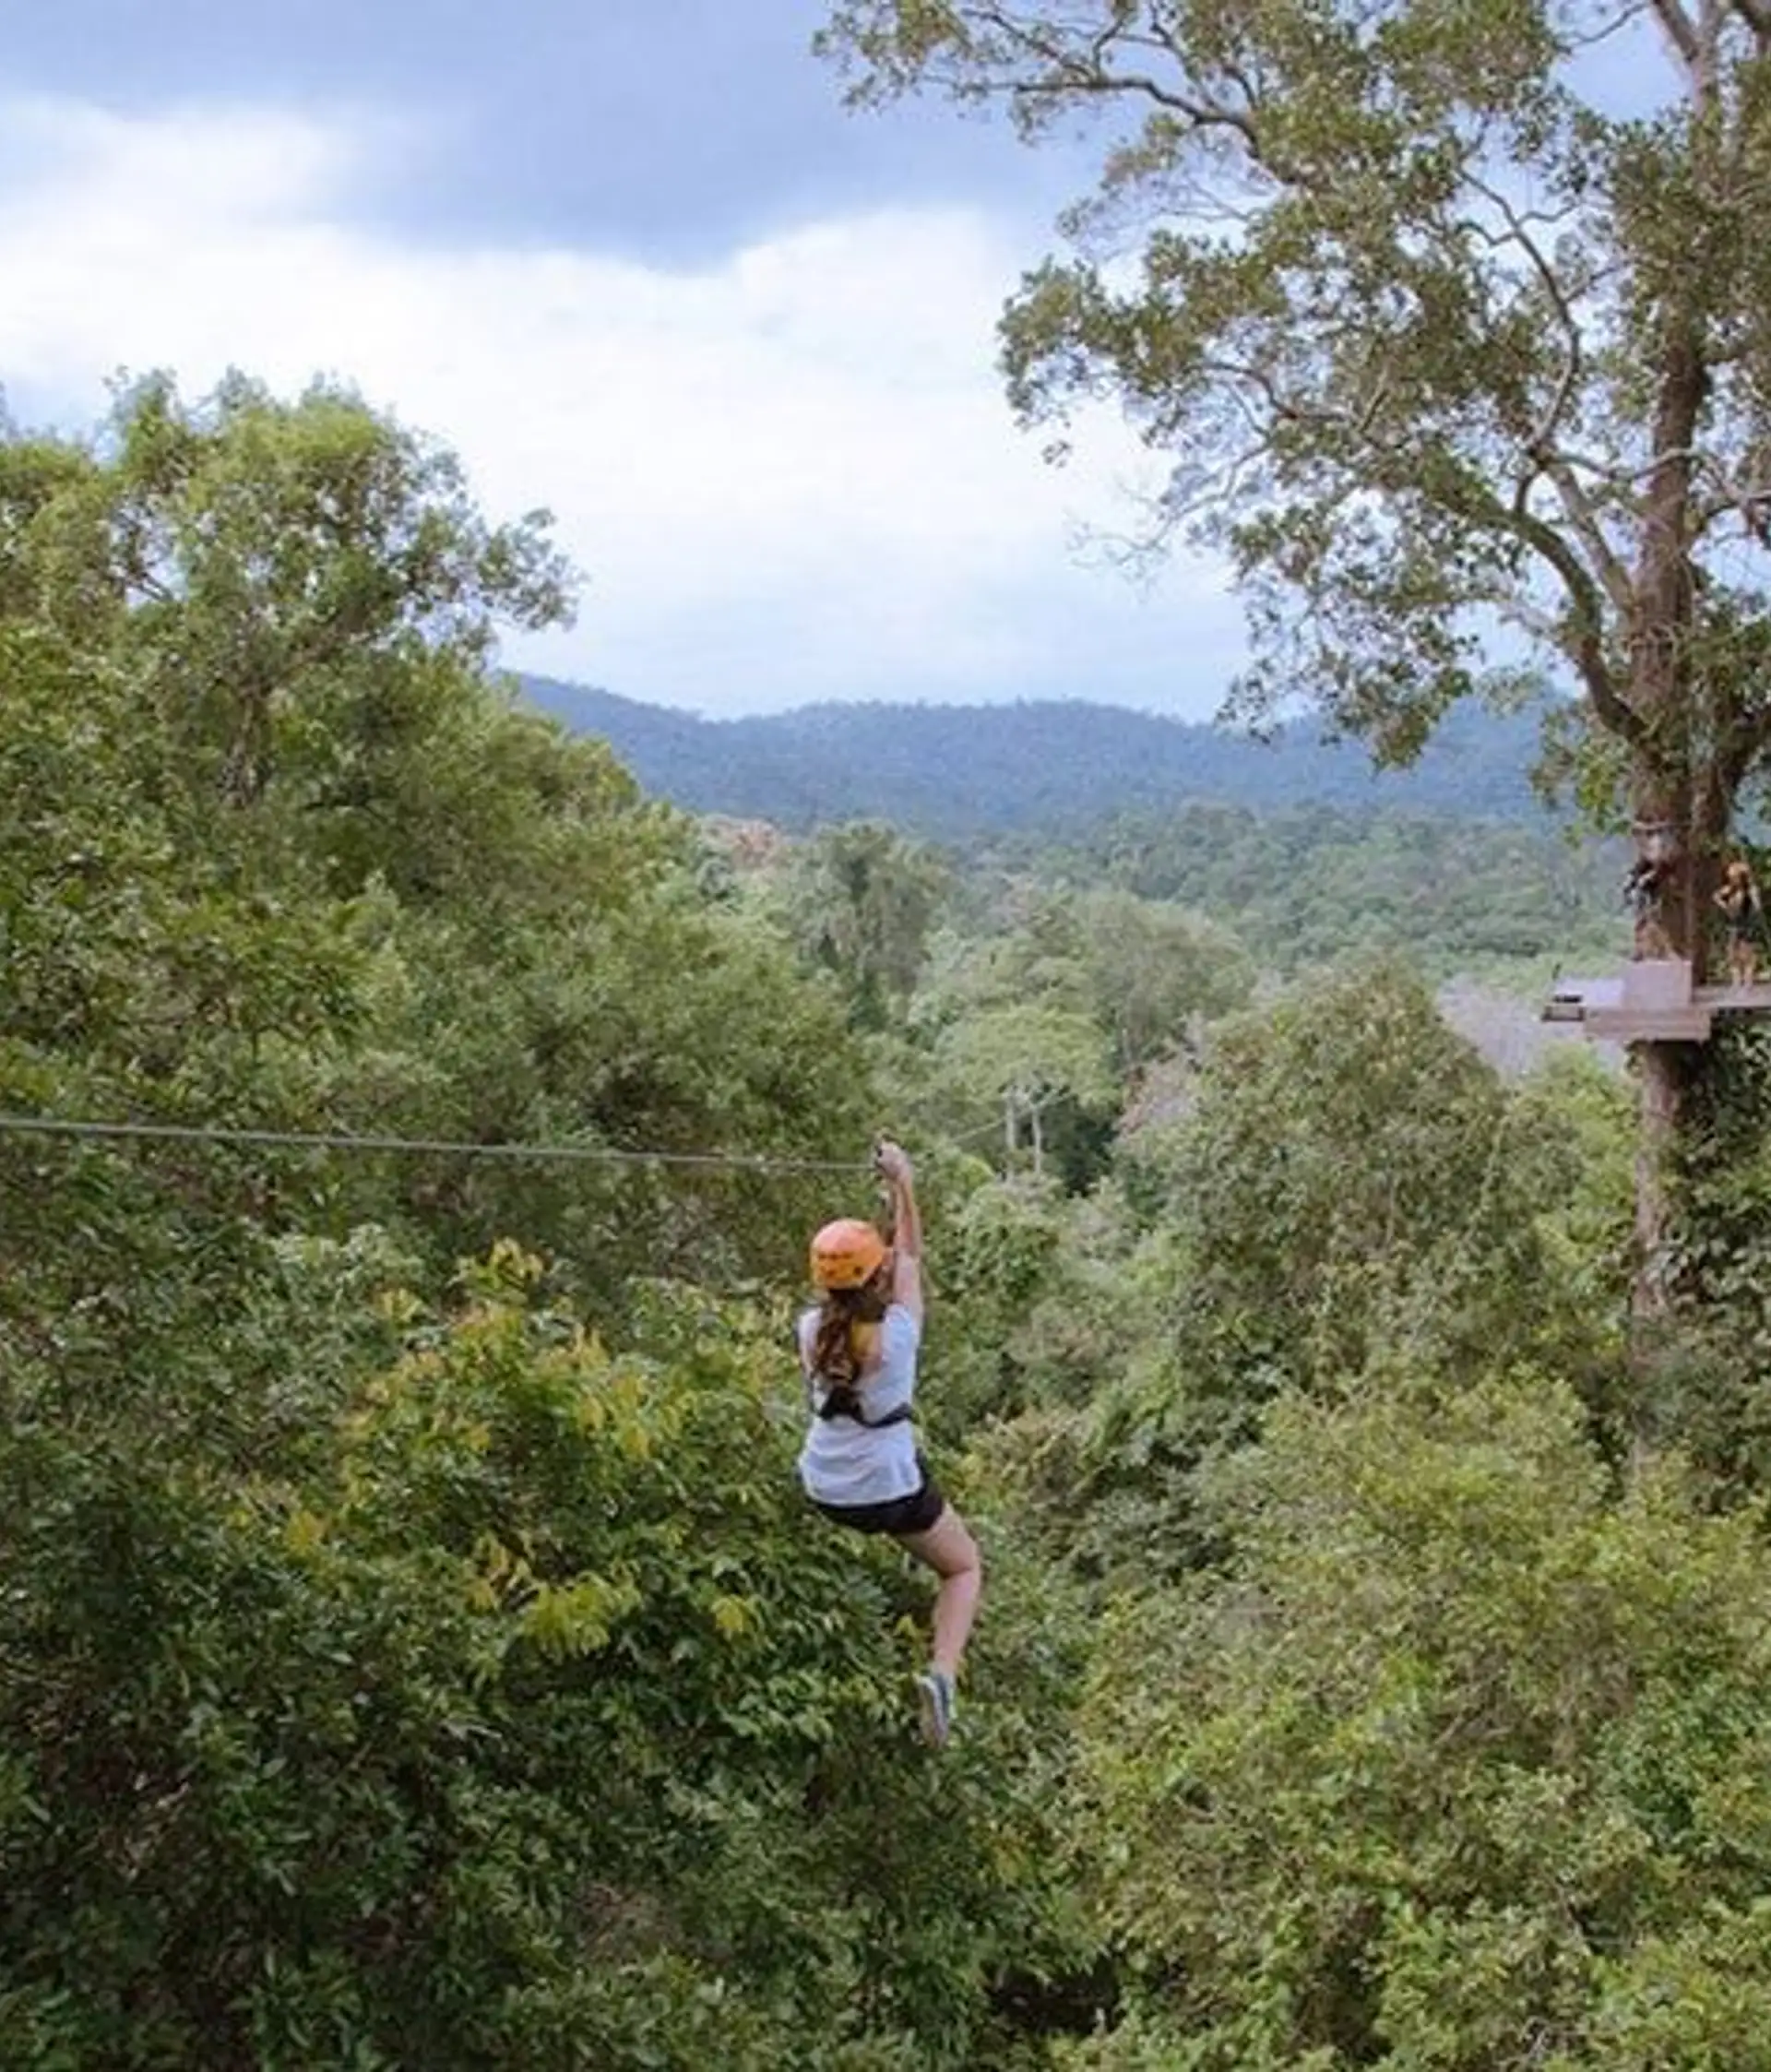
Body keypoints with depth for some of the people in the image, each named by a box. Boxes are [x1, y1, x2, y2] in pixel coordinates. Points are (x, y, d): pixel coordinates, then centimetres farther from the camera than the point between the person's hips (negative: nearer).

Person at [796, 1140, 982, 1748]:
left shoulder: (810, 1331, -11)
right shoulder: (895, 1334, -22)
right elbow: (911, 1257, -8)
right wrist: (903, 1185, -2)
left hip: (823, 1492, 5)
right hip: (892, 1490, -5)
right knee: (964, 1569, 17)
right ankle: (942, 1672, -6)